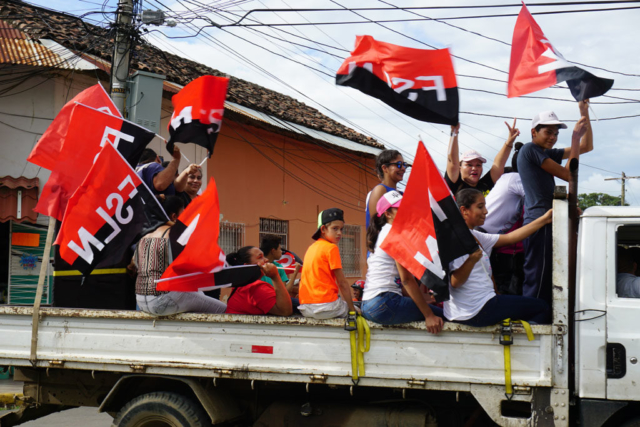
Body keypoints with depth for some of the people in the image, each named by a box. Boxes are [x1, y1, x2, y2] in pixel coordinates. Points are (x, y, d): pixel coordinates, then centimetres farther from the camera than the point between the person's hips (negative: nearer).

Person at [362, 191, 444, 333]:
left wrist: (421, 298, 15)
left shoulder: (383, 232, 22)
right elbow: (407, 279, -14)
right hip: (382, 304, -10)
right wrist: (429, 316, -16)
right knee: (442, 315, -10)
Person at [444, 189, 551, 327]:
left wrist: (544, 220, 14)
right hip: (477, 311, -11)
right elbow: (455, 282, -22)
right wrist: (471, 260, -39)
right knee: (542, 308, -1)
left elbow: (510, 237, 14)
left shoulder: (475, 236, 13)